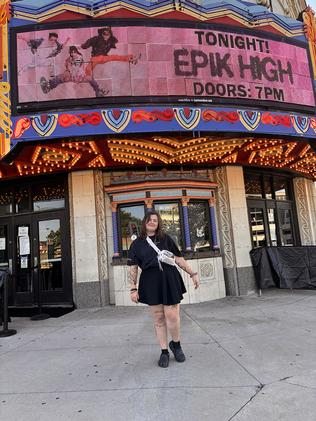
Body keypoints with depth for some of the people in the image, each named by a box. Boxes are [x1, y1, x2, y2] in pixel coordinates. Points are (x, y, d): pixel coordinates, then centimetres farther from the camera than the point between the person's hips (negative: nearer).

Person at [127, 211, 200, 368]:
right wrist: (133, 288, 0)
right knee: (158, 318, 7)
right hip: (151, 282, 1)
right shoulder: (137, 243, 8)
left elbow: (179, 258, 10)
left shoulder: (166, 239, 8)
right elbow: (133, 267, 6)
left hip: (169, 280, 0)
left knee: (172, 316, -4)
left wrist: (192, 273, 6)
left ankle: (176, 344, 25)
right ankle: (164, 352, 24)